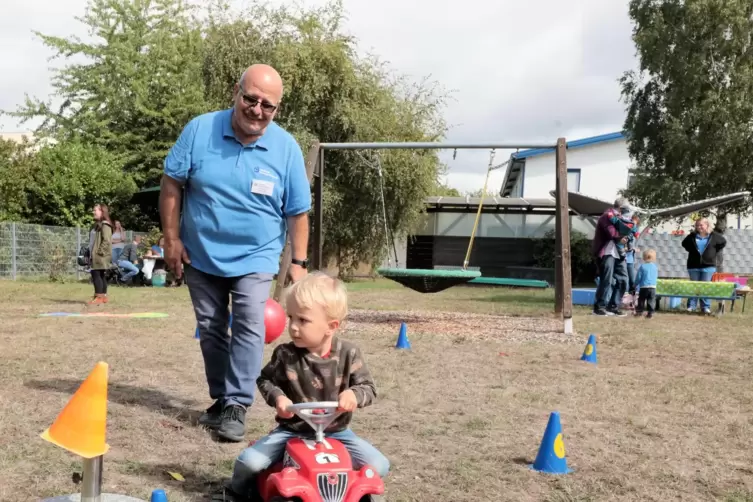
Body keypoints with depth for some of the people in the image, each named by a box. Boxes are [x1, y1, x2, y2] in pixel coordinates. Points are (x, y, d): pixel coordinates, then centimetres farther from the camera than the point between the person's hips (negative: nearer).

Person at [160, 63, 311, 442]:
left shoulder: (287, 148, -11)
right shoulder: (200, 130, -12)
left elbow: (298, 212, -4)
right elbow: (171, 184, -5)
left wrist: (298, 262, -6)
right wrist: (171, 239, -8)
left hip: (254, 257, -2)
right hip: (200, 254, 2)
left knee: (249, 327, -14)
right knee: (210, 330, 12)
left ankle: (237, 407, -7)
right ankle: (221, 398, 27)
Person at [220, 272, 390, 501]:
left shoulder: (348, 354, -10)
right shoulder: (285, 355, -11)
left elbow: (368, 387, -4)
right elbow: (265, 379, 4)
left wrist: (354, 395, -27)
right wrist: (277, 397, -17)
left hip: (336, 433, 1)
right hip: (292, 431, 0)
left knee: (379, 466, -15)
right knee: (249, 461, -20)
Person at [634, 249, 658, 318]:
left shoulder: (642, 266, -5)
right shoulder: (655, 267, 6)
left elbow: (638, 277, -3)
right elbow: (656, 277, 17)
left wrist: (636, 284, 11)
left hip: (643, 287, -2)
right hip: (653, 287, 2)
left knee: (641, 300, 8)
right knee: (651, 300, 3)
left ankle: (639, 311, 9)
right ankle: (650, 312, -2)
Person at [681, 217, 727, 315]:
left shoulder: (713, 236, -2)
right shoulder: (692, 236, 3)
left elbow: (723, 242, 12)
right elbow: (684, 243, 20)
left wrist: (714, 251, 5)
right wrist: (691, 250, 8)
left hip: (708, 265, -2)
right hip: (693, 265, 2)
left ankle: (706, 307, 4)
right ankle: (691, 306, 11)